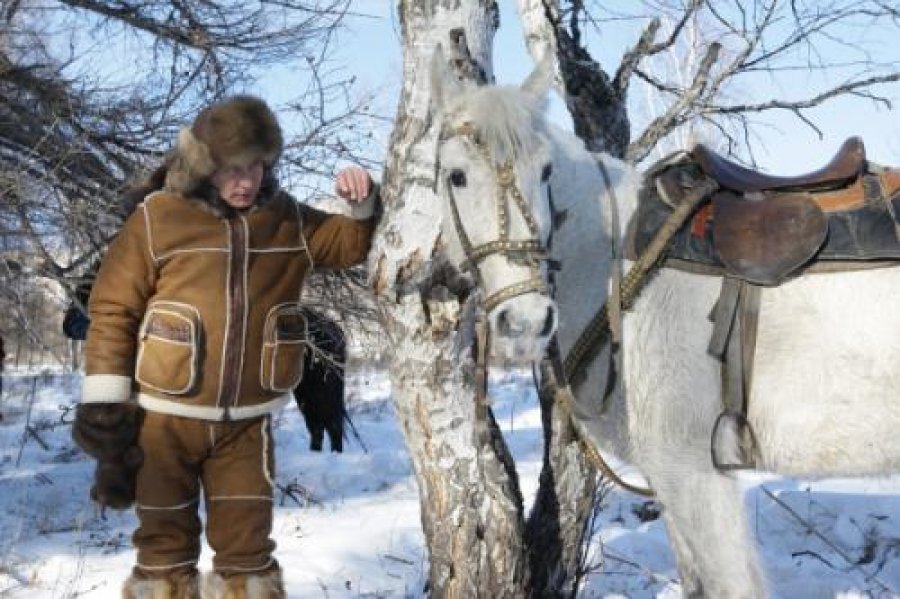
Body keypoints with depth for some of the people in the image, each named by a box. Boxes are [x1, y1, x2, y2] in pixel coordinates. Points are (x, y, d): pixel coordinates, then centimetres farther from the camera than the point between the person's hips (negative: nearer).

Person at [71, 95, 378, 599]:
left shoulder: (288, 220, 2)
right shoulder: (158, 218, -9)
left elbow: (352, 244, 11)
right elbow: (113, 310, -6)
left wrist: (364, 203, -10)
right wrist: (103, 403, -8)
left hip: (246, 422, 2)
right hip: (166, 417, -2)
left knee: (247, 546, 9)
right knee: (166, 542, 10)